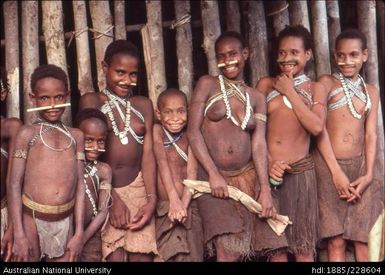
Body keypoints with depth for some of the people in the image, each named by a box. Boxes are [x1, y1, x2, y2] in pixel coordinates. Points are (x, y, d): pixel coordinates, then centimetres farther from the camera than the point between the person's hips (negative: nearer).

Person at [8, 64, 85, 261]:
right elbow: (15, 184, -3)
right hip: (32, 219, -3)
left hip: (65, 222, 3)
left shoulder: (76, 136, 10)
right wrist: (19, 234, -8)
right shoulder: (27, 133, 1)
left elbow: (79, 184, 8)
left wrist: (79, 232, 4)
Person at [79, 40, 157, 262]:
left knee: (143, 255, -4)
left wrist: (152, 198, -5)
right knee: (114, 255, -9)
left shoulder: (144, 105, 13)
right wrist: (113, 198, -11)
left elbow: (148, 154, 7)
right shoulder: (92, 101, 2)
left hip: (138, 188, 3)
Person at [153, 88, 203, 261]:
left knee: (191, 255, 1)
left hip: (188, 207, 2)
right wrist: (174, 200, -24)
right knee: (168, 255, -6)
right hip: (163, 208, -2)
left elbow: (192, 172, -2)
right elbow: (162, 162, -12)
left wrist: (183, 204, -18)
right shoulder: (157, 131, 1)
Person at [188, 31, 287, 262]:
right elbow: (193, 131, -3)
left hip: (249, 178, 3)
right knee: (229, 251, -17)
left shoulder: (257, 98, 13)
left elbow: (259, 143, 3)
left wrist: (265, 188, -9)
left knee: (277, 248, -3)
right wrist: (213, 174, -14)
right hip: (214, 177, -3)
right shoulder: (207, 84, 5)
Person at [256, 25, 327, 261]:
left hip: (300, 171, 0)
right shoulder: (266, 84, 7)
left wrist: (290, 92, -5)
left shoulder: (315, 88, 7)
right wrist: (267, 162, -11)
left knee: (303, 247, 3)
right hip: (267, 170, 1)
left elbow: (317, 127, -10)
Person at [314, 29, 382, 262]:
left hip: (359, 166, 3)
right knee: (336, 242, -4)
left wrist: (369, 174, -5)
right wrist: (336, 171, -12)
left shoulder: (371, 91, 15)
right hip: (329, 166, -3)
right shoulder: (327, 83, 3)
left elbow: (371, 134, 9)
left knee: (364, 239, 1)